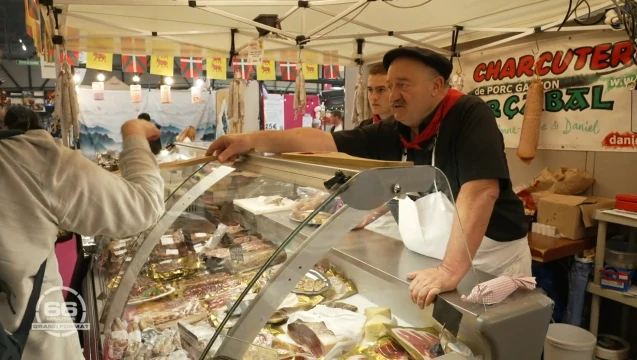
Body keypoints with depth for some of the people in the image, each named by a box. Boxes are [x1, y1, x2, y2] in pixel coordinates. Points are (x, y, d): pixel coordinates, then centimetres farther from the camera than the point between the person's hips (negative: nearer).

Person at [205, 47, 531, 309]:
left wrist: (450, 270, -38)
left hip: (492, 263, -4)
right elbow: (321, 141, -6)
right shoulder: (390, 135, -5)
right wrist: (252, 140, -13)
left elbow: (480, 190, -32)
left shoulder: (469, 115, -19)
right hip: (426, 259, 4)